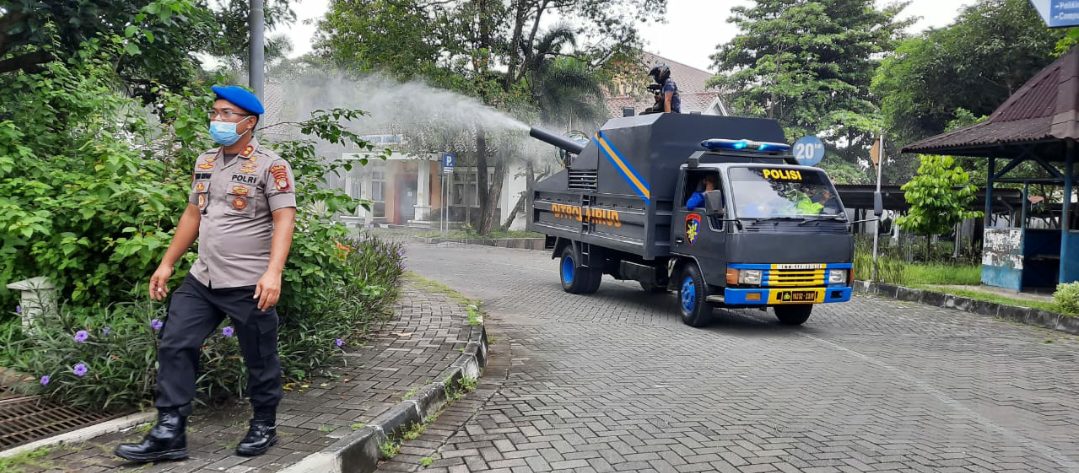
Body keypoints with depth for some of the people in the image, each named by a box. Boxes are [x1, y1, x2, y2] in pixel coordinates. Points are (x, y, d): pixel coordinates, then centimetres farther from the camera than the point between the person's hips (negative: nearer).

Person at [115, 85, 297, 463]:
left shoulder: (270, 166, -9)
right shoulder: (205, 162, 13)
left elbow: (284, 220, -16)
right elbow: (193, 214, 20)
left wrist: (273, 272, -28)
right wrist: (167, 264, 18)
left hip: (248, 285, -7)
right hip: (201, 280, 7)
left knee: (259, 360, 5)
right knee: (174, 346, 5)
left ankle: (264, 427, 24)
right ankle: (169, 434, 13)